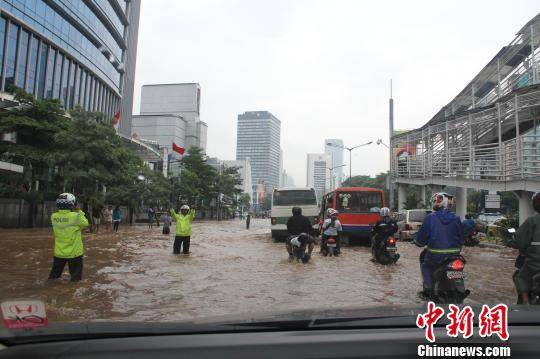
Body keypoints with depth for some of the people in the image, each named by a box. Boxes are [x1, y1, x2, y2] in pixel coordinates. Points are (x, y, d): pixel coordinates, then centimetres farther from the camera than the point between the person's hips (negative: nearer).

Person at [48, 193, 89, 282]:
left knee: (54, 276, 21)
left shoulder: (54, 217, -7)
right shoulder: (76, 216, -21)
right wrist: (79, 211, 0)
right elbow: (85, 224, -5)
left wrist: (74, 212, 4)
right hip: (74, 253, -4)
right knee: (75, 277, 11)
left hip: (59, 253, 4)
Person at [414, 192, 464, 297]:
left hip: (435, 257, -3)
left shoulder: (430, 218, -9)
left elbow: (420, 239, -6)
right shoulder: (456, 218, 2)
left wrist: (417, 241, 16)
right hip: (454, 256, 3)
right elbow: (461, 238, 10)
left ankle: (428, 287, 13)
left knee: (425, 264, 25)